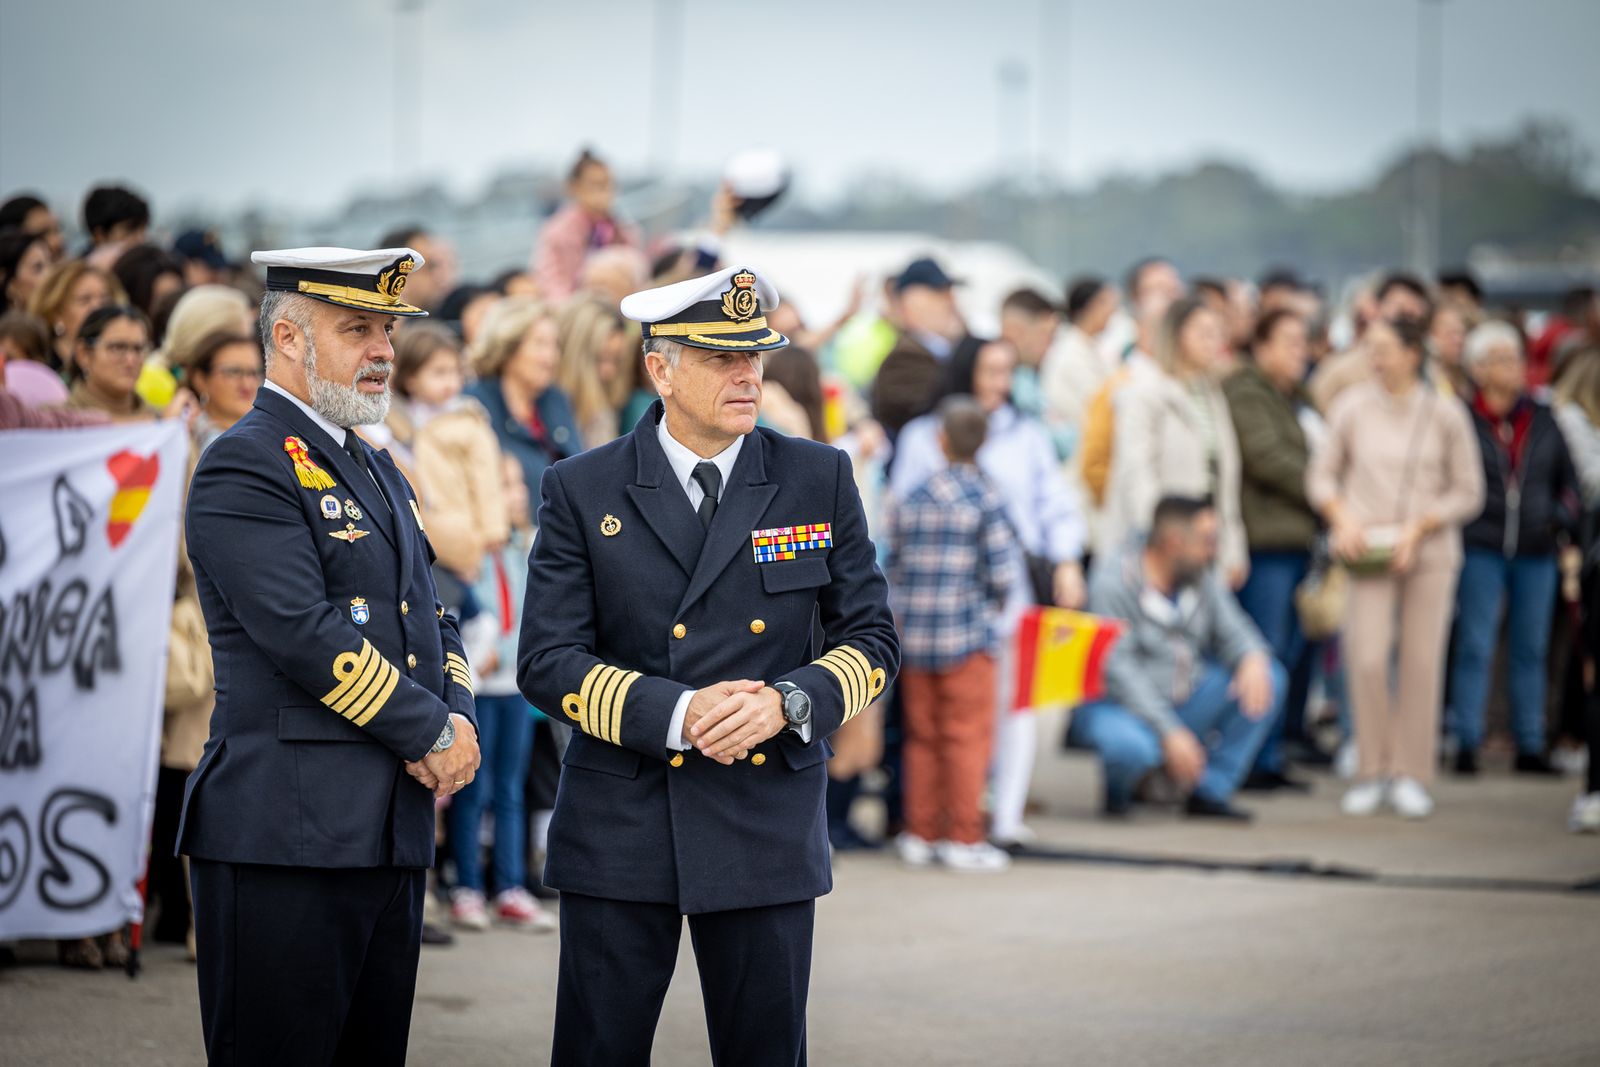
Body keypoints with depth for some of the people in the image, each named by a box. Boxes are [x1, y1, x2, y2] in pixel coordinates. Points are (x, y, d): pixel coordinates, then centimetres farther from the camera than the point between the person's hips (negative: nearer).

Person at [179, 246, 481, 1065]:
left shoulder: (376, 472, 21)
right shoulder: (244, 468, -9)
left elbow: (432, 624, 21)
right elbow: (305, 635, -18)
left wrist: (456, 718, 0)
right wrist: (432, 734, -12)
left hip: (390, 836, 9)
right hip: (283, 836, -9)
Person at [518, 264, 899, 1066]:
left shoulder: (819, 480, 4)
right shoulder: (582, 491, 0)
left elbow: (872, 639, 6)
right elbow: (546, 660, -4)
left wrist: (788, 701, -14)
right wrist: (676, 714, -17)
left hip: (768, 827, 1)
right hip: (621, 828, -1)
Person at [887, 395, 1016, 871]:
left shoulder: (912, 499, 6)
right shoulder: (985, 499, -8)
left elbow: (894, 569, 9)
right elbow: (1001, 572, -10)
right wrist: (994, 603, 10)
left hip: (914, 638, 5)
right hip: (967, 636, -5)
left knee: (923, 737, 12)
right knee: (968, 738, 1)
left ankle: (920, 833, 15)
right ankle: (963, 837, 2)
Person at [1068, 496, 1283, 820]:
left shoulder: (1202, 576, 3)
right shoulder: (1113, 583, -18)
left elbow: (1231, 631, 5)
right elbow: (1119, 671, -22)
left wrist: (1252, 658, -22)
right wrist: (1169, 732, -29)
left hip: (1182, 701, 7)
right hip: (1118, 706, -7)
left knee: (1268, 678, -9)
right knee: (1131, 746, -41)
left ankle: (1211, 791, -8)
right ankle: (1118, 790, -2)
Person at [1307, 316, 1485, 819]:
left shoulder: (1446, 413, 1)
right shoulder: (1352, 405, 2)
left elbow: (1468, 493, 5)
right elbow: (1321, 474, 9)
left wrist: (1419, 526, -7)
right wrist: (1342, 518, -7)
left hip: (1430, 552, 0)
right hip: (1368, 552, 0)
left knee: (1422, 661, -1)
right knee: (1367, 659, -11)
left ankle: (1411, 775, 7)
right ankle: (1371, 772, 1)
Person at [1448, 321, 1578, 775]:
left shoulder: (1542, 418, 9)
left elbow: (1568, 477, 15)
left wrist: (1562, 521, 3)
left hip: (1536, 551, 4)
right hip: (1481, 548, -4)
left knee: (1531, 650, 8)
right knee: (1475, 648, -4)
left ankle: (1530, 747, 13)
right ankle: (1466, 745, 1)